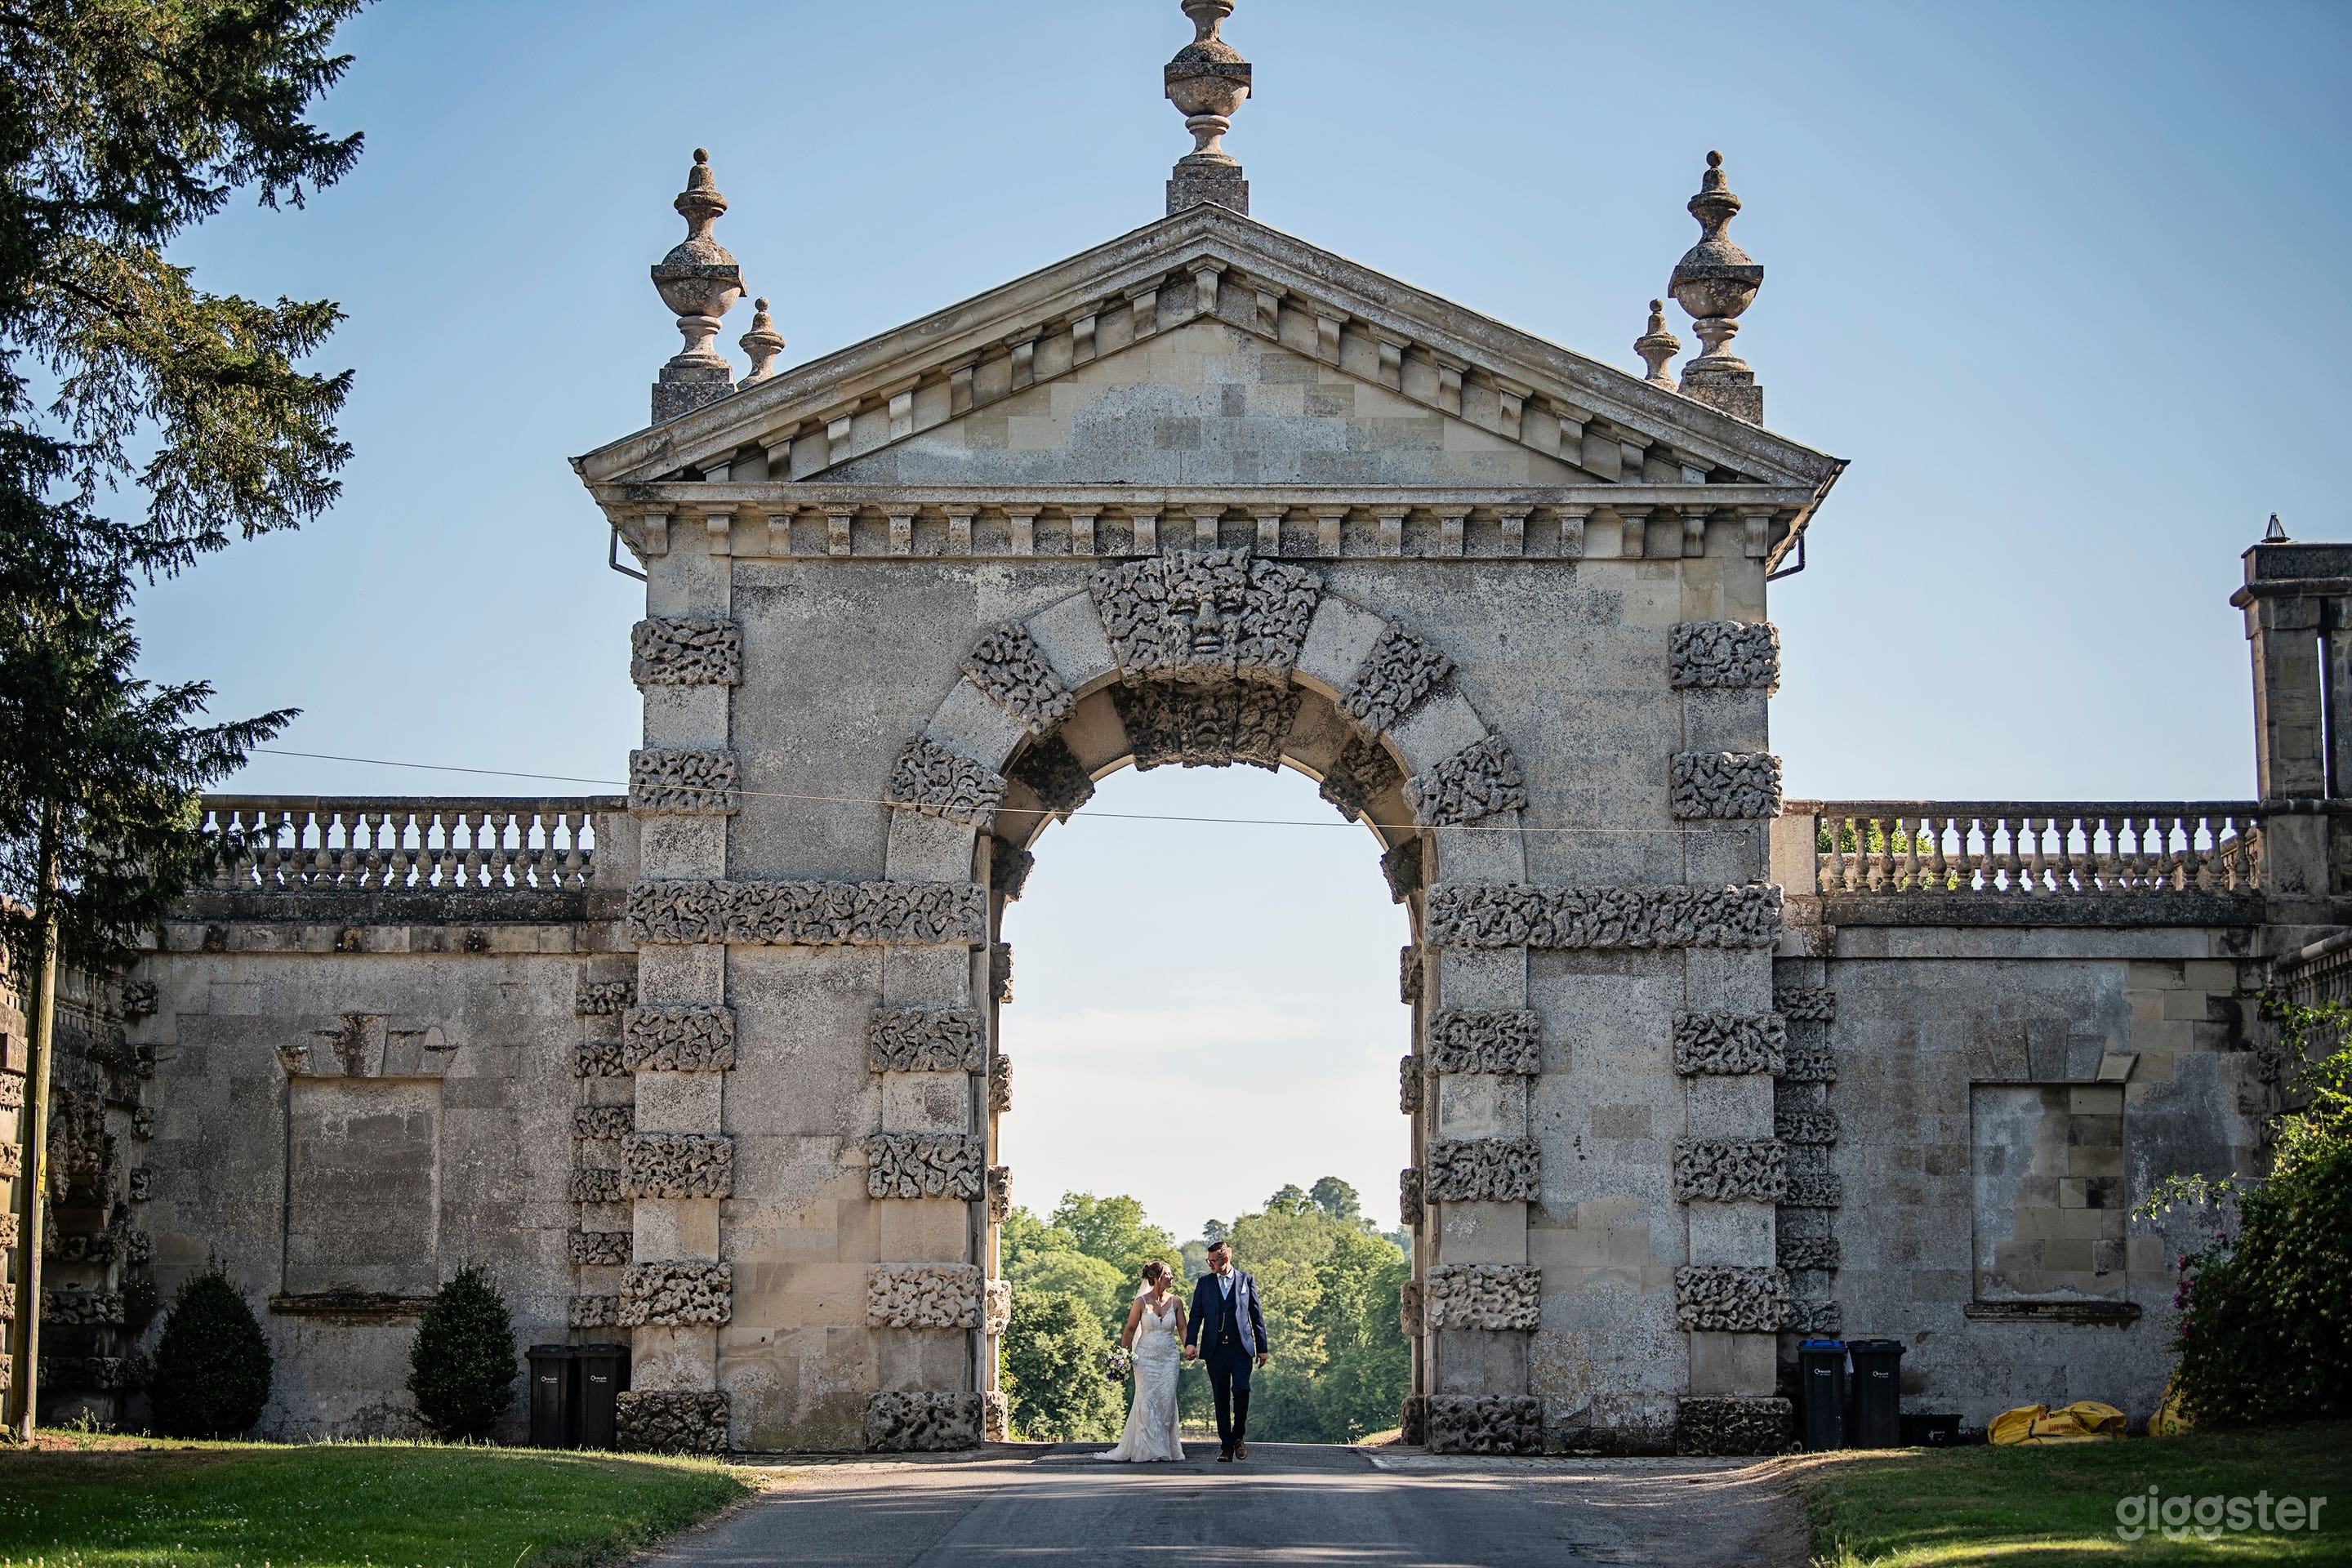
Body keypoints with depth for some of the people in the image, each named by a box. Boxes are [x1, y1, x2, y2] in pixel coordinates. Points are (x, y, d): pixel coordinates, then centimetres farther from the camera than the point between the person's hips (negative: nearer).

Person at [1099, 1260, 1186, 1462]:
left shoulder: (1175, 1302, 3)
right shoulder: (1141, 1302, -5)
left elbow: (1182, 1329, 6)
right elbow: (1130, 1330, 1)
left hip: (1169, 1358, 2)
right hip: (1146, 1358, -2)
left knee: (1167, 1401, -1)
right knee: (1147, 1402, -6)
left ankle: (1166, 1448, 8)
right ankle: (1145, 1450, -3)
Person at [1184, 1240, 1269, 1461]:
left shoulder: (1246, 1281, 6)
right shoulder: (1204, 1282, 9)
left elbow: (1257, 1316, 9)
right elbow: (1196, 1315, 5)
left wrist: (1262, 1348, 7)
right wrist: (1190, 1343, -8)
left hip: (1241, 1348, -2)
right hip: (1215, 1349, 2)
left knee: (1241, 1389, -18)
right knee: (1221, 1398, 3)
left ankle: (1239, 1436, 2)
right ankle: (1226, 1446, 9)